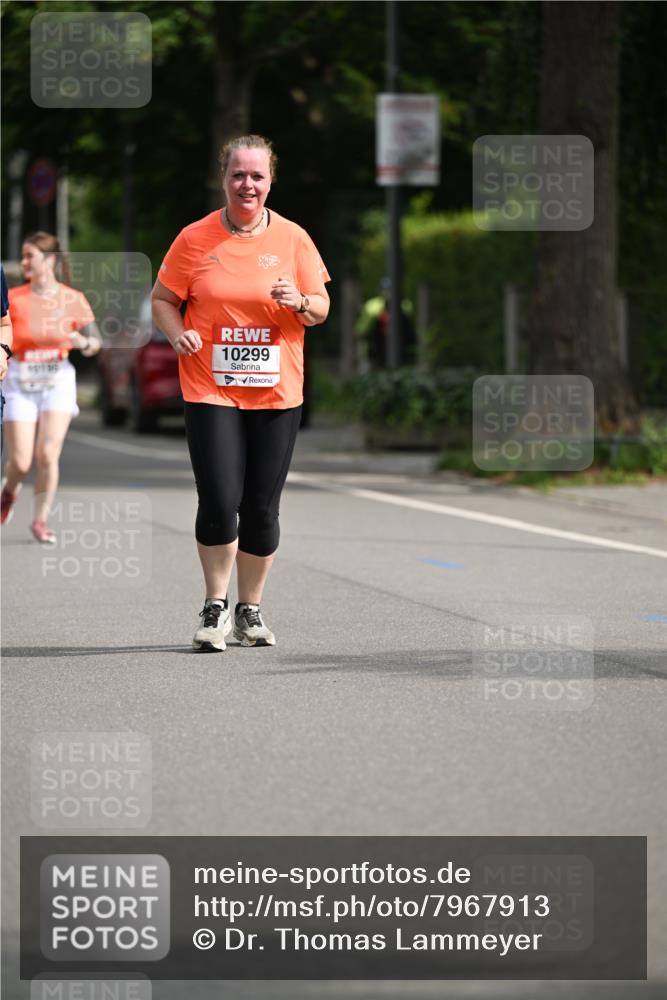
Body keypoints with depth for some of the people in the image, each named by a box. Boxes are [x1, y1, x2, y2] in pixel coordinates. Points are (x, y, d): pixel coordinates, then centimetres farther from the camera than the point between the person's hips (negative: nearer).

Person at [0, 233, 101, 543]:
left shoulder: (73, 299, 0)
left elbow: (94, 344, 6)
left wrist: (82, 342, -15)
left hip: (58, 380, 0)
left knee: (48, 455, -13)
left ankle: (40, 520, 4)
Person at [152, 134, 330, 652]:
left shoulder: (293, 238, 3)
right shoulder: (195, 239, 0)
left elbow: (321, 309, 8)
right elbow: (163, 299, 8)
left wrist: (300, 302, -14)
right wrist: (178, 334, -11)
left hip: (276, 391, 2)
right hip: (210, 390, -2)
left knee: (262, 507, 4)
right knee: (219, 501, -11)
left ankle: (251, 609, 20)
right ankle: (216, 607, 7)